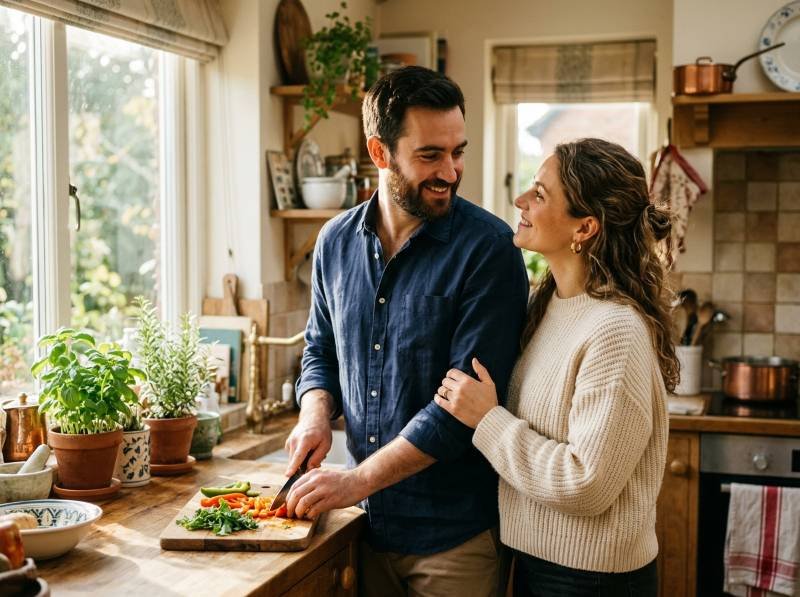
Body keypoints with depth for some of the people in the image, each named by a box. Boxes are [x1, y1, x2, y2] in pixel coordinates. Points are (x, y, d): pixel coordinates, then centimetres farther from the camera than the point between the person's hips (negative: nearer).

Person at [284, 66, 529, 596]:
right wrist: (317, 410, -5)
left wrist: (359, 479, -20)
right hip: (368, 521, 5)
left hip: (457, 532, -4)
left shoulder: (488, 248, -15)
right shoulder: (337, 241, 2)